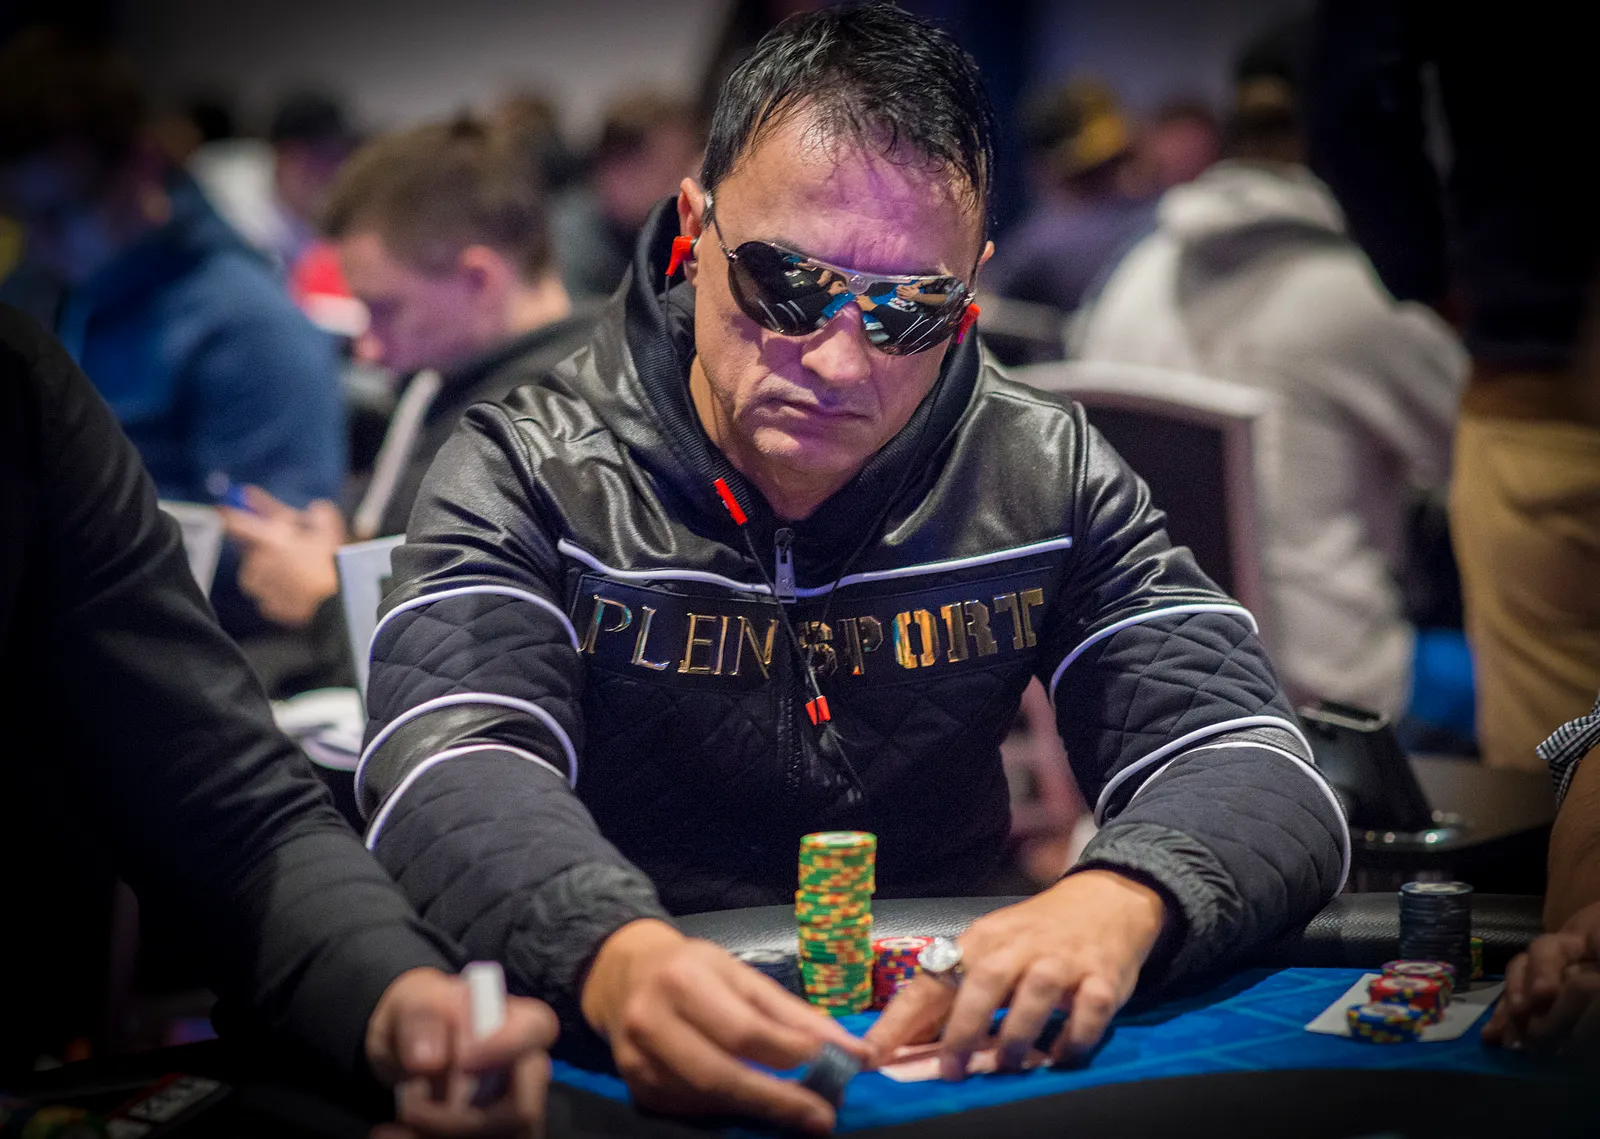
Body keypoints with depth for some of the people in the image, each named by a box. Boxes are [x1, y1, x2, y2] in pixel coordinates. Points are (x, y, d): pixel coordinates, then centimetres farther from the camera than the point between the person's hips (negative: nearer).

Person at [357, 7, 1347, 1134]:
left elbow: (1259, 777, -7)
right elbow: (454, 783, -22)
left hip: (937, 1035, 2)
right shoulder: (530, 477, -7)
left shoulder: (1048, 480, 0)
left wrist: (1116, 902, -32)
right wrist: (615, 957, -45)